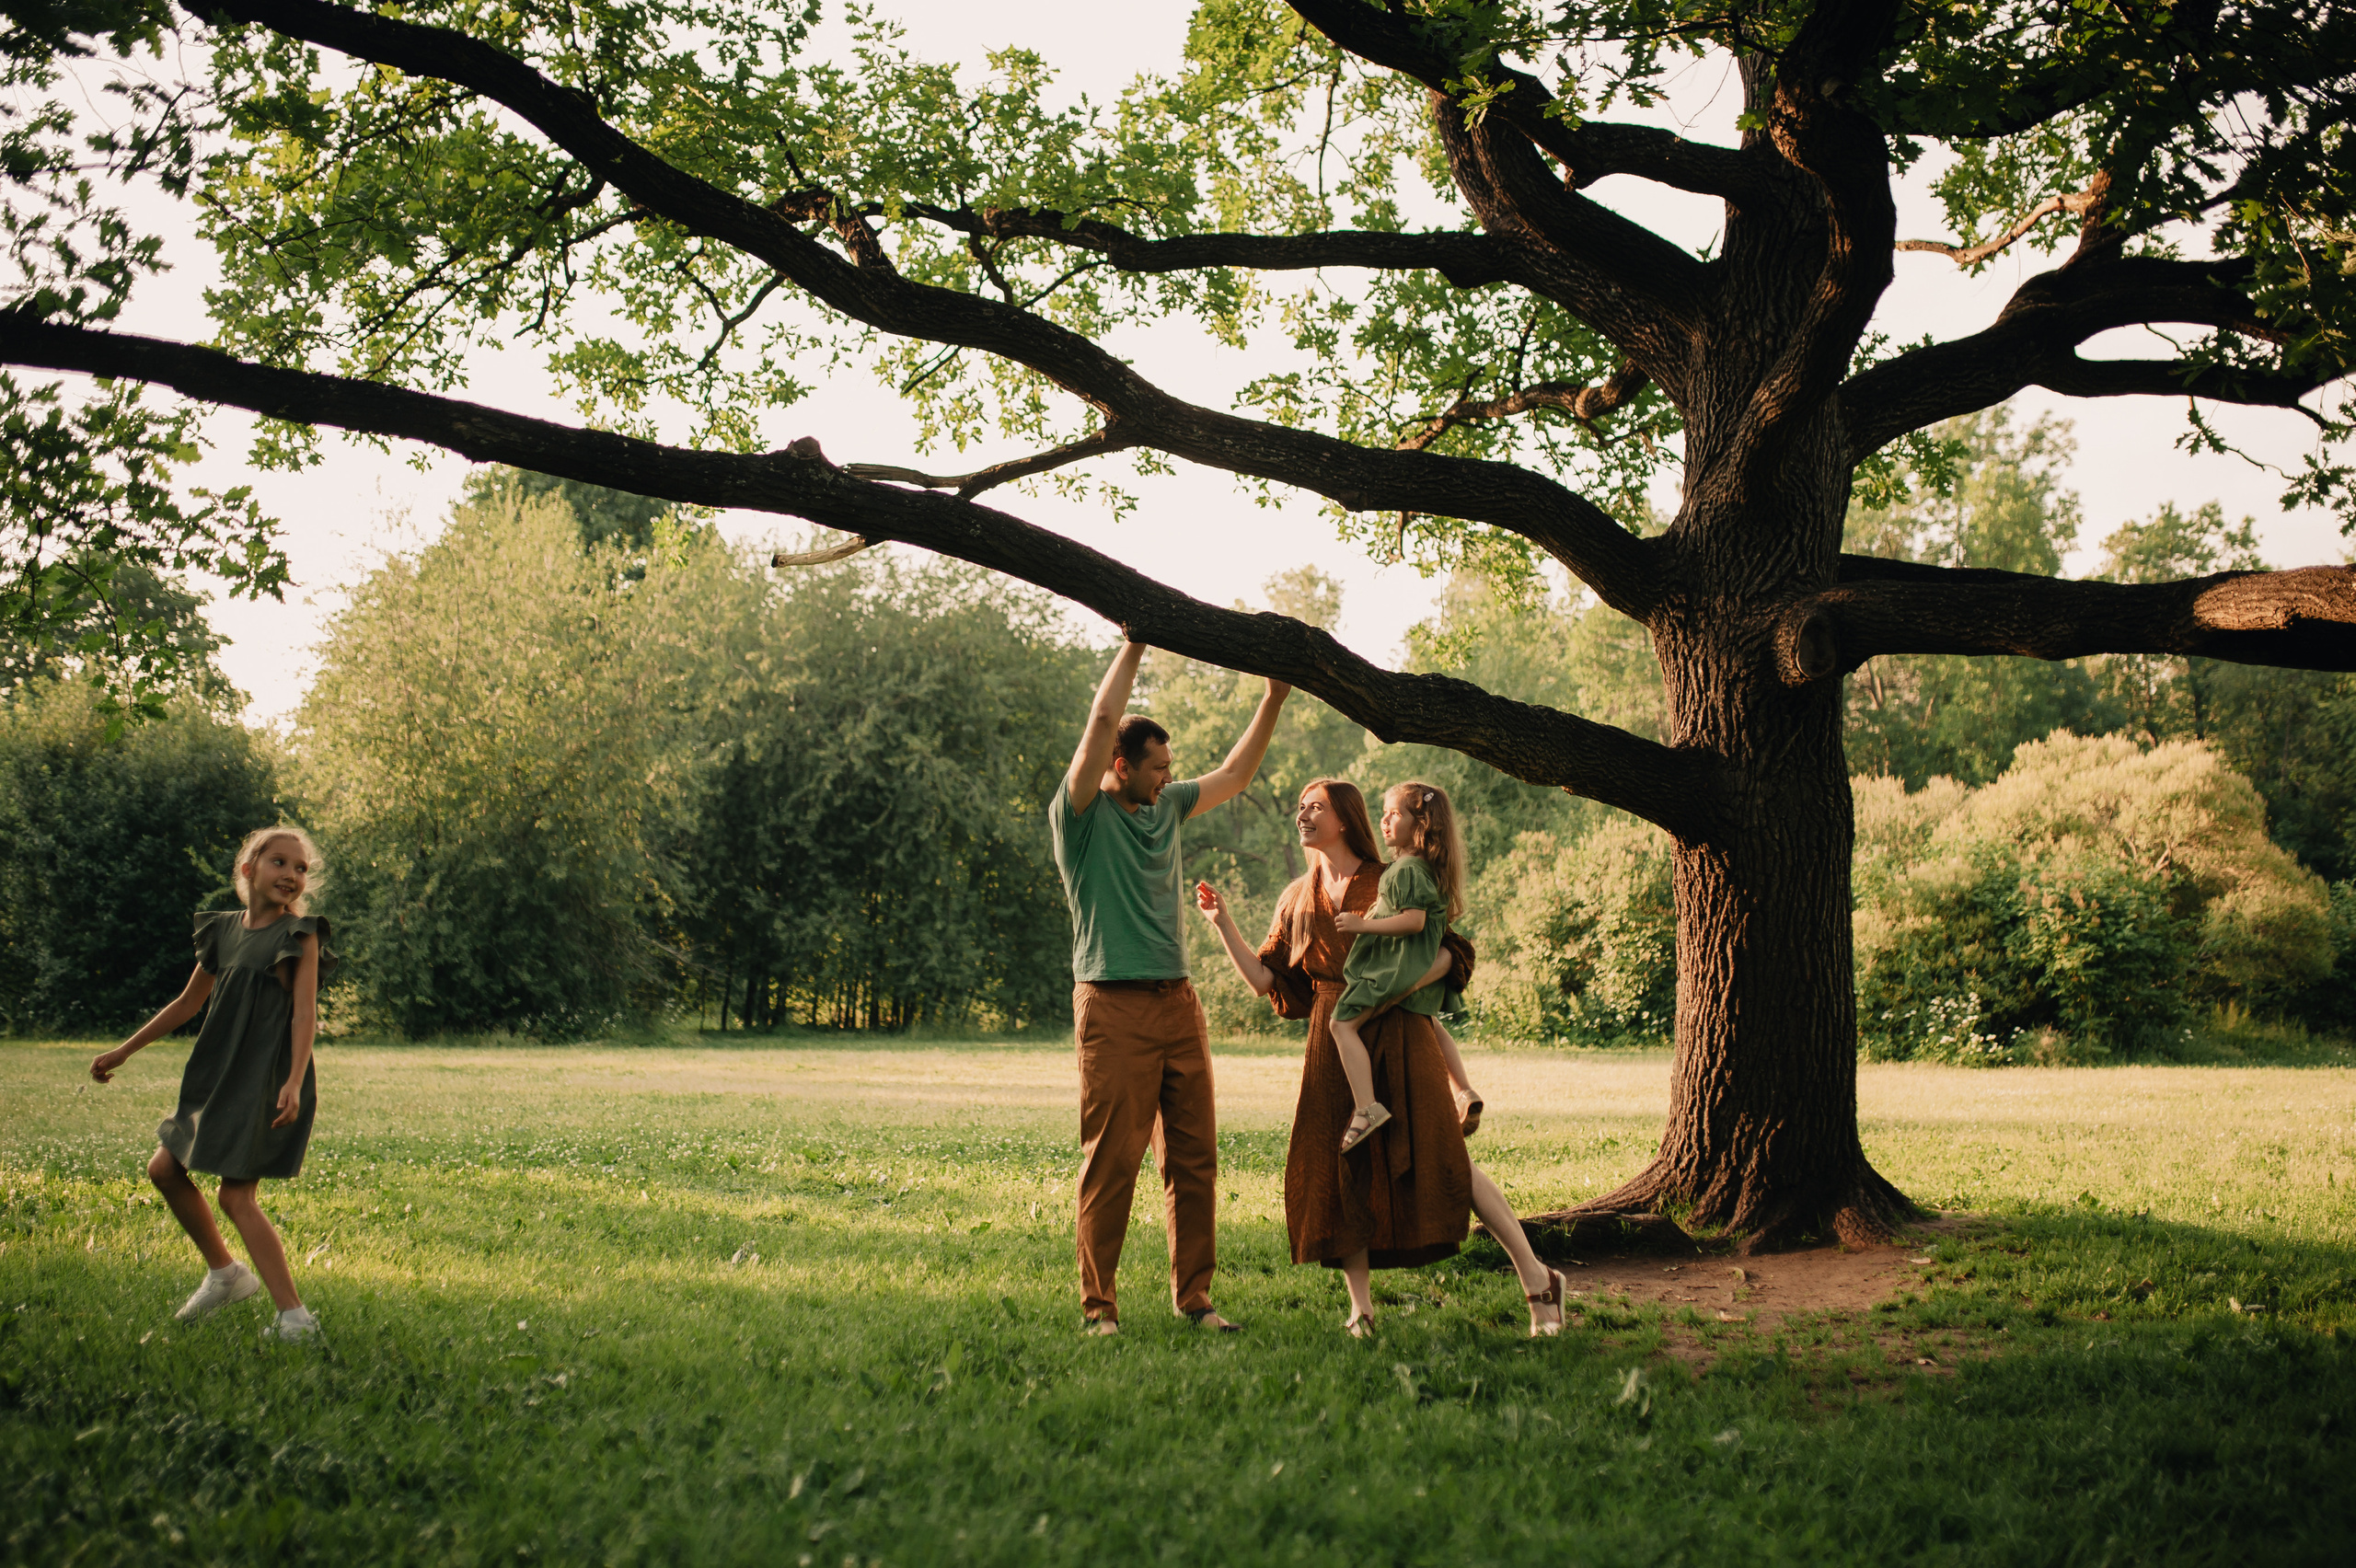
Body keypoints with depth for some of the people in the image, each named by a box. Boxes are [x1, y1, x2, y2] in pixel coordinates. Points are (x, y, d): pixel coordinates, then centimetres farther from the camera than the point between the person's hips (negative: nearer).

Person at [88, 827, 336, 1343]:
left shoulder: (300, 936, -7)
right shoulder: (224, 931, 10)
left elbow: (305, 1015, -15)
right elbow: (188, 1003, 21)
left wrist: (294, 1084, -27)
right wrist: (124, 1052, 25)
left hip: (268, 1083, -7)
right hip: (219, 1079, 8)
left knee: (236, 1195, -12)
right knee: (165, 1169, 11)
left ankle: (295, 1316, -11)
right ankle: (225, 1272, 27)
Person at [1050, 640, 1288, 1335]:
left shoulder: (1166, 807, 16)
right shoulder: (1081, 814, -4)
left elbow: (1235, 774, 26)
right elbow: (1102, 721, -15)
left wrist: (1274, 698, 21)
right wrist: (1136, 644, -9)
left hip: (1179, 1004, 7)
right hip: (1115, 1009, -7)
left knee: (1194, 1159, 6)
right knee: (1111, 1163, -3)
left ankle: (1193, 1297, 15)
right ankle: (1098, 1306, 5)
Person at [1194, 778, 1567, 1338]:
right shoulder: (1298, 898, 15)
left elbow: (1446, 952, -4)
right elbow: (1266, 979, 12)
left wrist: (1392, 990, -18)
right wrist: (1223, 924, 4)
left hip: (1396, 1036, -4)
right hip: (1332, 1044, 4)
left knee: (1443, 1159, -10)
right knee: (1339, 1170, -1)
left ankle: (1537, 1278, -2)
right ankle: (1361, 1310, 8)